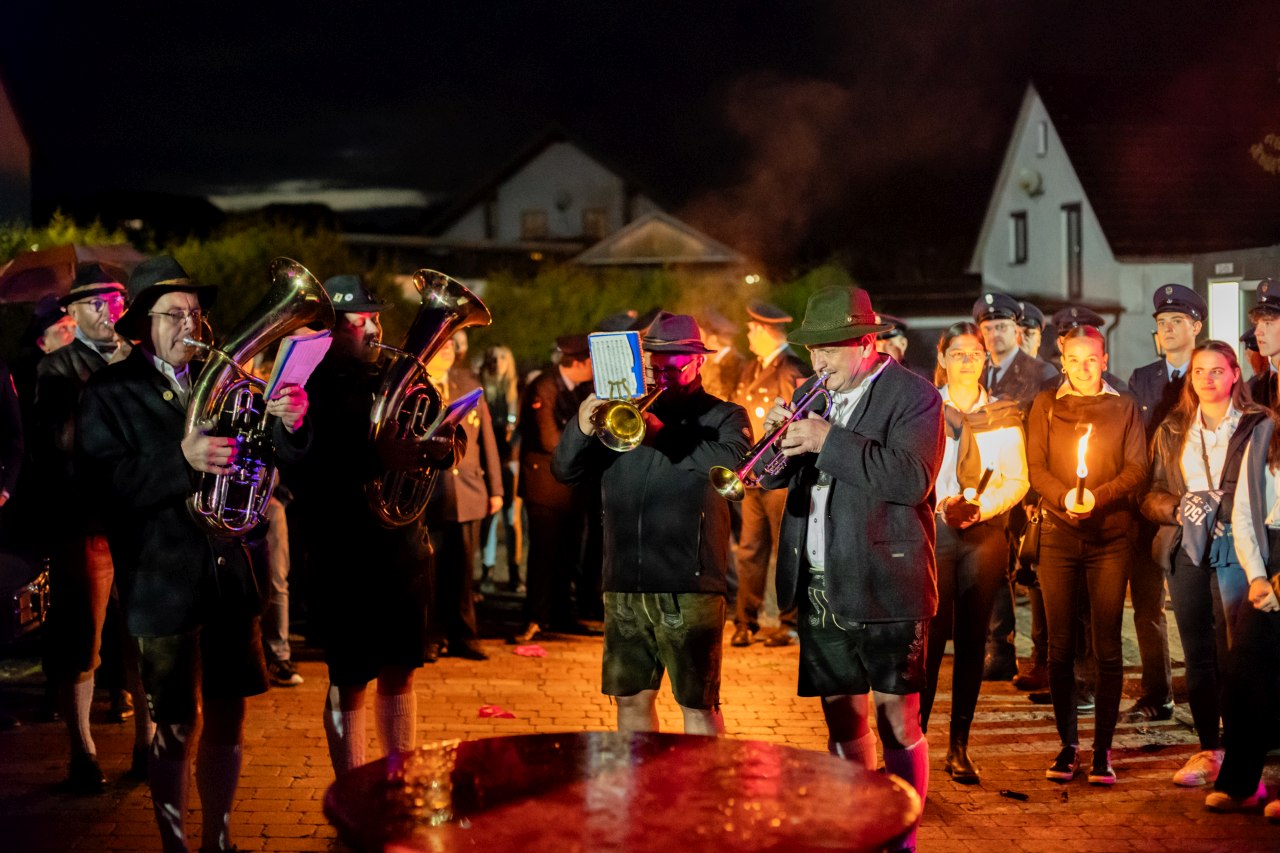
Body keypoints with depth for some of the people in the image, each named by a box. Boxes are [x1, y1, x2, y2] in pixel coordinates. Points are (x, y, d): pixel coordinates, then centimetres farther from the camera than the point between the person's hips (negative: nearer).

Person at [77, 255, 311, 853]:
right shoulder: (109, 393, -3)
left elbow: (264, 458, 3)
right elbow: (105, 481, -17)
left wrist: (288, 424, -19)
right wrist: (182, 461, -30)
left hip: (229, 574, 4)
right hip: (163, 584, -4)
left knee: (228, 715, 10)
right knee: (174, 727, 3)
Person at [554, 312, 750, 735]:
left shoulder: (724, 417, 5)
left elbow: (729, 464, -18)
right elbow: (565, 470, 6)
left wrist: (661, 433, -25)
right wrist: (581, 429, -14)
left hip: (688, 586, -4)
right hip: (624, 586, 4)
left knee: (698, 704, -1)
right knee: (631, 698, 11)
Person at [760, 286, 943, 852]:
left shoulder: (913, 396, -5)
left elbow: (912, 478, -20)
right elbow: (774, 475, 12)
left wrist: (829, 440, -22)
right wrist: (777, 437, -9)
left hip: (883, 588, -6)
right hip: (820, 590, 6)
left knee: (896, 716, -3)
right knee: (842, 716, 12)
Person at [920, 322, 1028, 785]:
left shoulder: (1004, 415, 10)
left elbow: (1017, 479, 6)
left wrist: (980, 507, -10)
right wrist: (942, 504, -12)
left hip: (985, 533, 2)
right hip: (933, 530, -2)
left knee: (972, 640, 3)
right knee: (930, 637, -8)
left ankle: (959, 747, 9)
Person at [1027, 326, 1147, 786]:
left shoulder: (1124, 407, 10)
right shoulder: (1045, 406, 11)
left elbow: (1137, 468, 2)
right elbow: (1036, 467, 3)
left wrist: (1098, 495, -15)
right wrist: (1065, 496, -16)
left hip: (1111, 537, 0)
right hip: (1058, 535, 1)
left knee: (1107, 647, -2)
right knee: (1061, 645, 1)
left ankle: (1102, 749, 4)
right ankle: (1068, 744, 10)